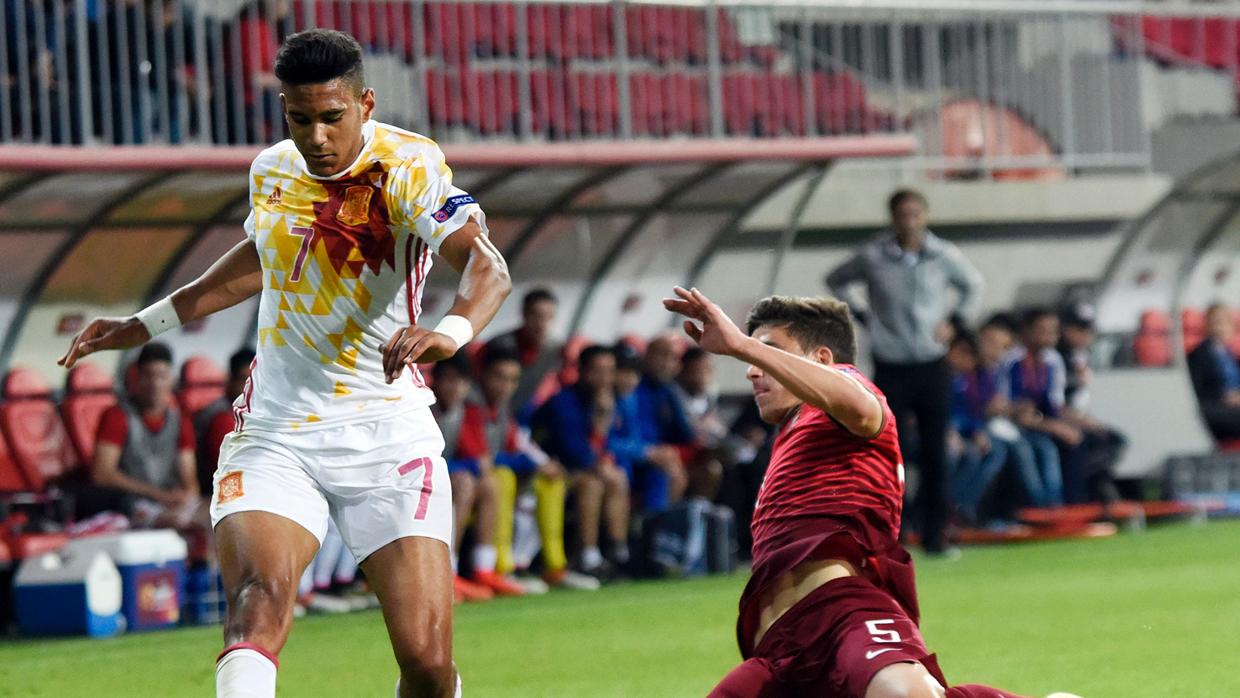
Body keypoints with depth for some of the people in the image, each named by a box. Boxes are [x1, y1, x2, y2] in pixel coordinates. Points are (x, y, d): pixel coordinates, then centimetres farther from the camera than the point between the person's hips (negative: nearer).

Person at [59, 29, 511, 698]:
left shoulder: (407, 169, -11)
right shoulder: (271, 171, 6)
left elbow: (487, 267, -27)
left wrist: (451, 329, -49)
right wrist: (145, 324, 31)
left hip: (388, 435, -3)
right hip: (275, 435, 3)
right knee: (259, 596, -26)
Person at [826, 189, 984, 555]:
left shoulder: (944, 256, -2)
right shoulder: (872, 258, -5)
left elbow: (973, 285, 17)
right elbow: (836, 280, 13)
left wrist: (954, 321, 4)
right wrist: (860, 315, 4)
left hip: (933, 366, 1)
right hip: (891, 369, -1)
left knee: (935, 453, 2)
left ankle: (934, 534, 8)